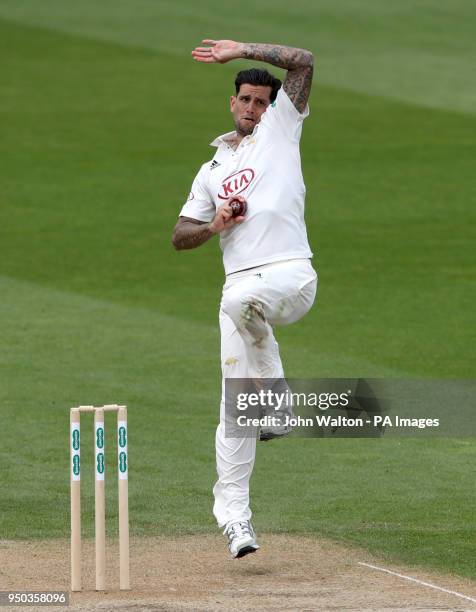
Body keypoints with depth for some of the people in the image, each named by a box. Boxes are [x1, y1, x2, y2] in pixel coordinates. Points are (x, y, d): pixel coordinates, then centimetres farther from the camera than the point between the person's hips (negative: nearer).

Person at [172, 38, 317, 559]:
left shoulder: (280, 129, 15)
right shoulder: (214, 169, 25)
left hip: (291, 276, -4)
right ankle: (234, 516, -3)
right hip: (240, 282, 4)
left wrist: (241, 51, 5)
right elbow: (180, 238, 21)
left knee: (241, 300, -38)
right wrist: (214, 226, 1)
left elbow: (303, 62, 3)